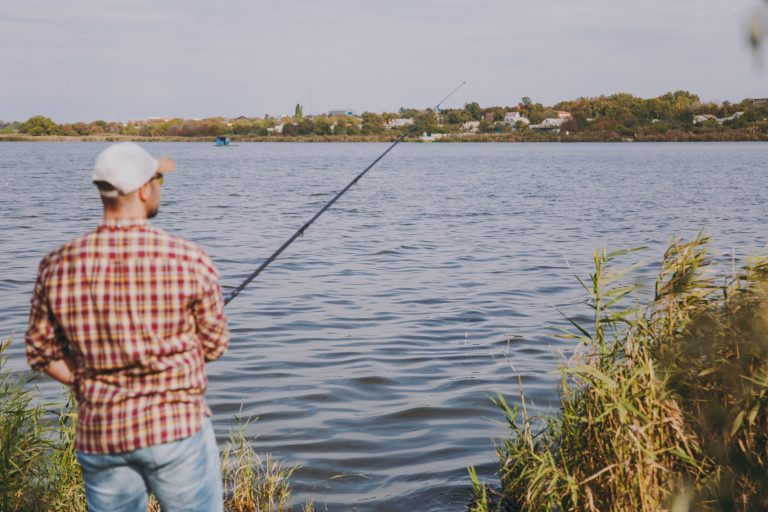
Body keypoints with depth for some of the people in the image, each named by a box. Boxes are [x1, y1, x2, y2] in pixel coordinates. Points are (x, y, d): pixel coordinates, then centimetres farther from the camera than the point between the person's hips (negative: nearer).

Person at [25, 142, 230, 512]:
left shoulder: (58, 267, -3)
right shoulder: (188, 261, -12)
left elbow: (42, 353, 4)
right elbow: (213, 345, -2)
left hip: (98, 433, 4)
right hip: (176, 426, -3)